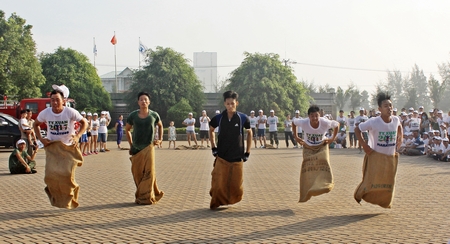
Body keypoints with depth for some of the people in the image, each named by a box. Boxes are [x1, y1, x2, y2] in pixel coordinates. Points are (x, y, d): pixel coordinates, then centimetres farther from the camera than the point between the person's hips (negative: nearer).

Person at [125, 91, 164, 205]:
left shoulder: (154, 115, 0)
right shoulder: (133, 115, 1)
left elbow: (160, 126, 19)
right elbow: (127, 129, 15)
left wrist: (160, 139, 11)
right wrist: (131, 144, 11)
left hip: (148, 148, -1)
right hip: (136, 149, 2)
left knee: (149, 172, -7)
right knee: (137, 173, 4)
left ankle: (147, 197, 1)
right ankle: (140, 195, 19)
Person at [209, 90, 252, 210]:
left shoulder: (243, 118, -6)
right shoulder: (218, 118, -4)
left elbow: (249, 133, 10)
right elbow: (211, 130, 15)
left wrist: (247, 152, 7)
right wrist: (213, 147, 8)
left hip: (237, 158, 0)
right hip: (221, 158, 0)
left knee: (236, 186, 4)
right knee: (218, 184, -4)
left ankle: (230, 201, 31)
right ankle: (216, 203, 18)